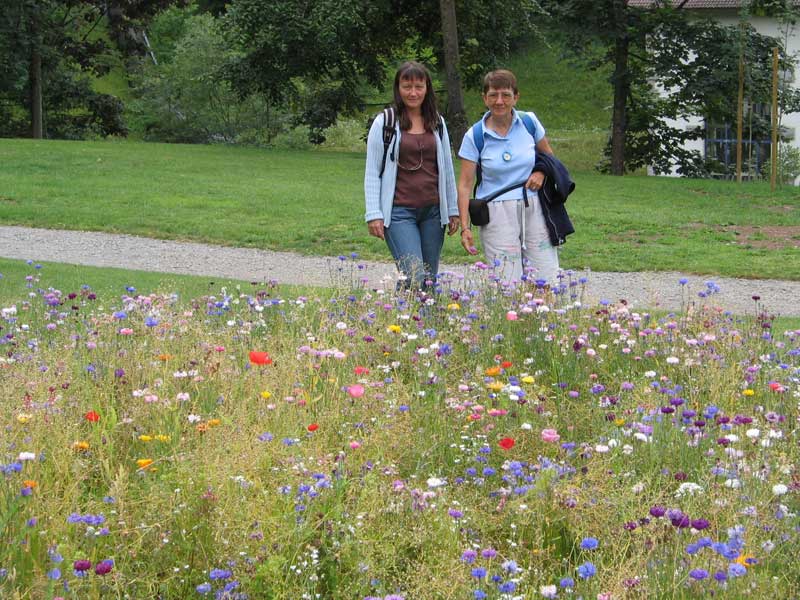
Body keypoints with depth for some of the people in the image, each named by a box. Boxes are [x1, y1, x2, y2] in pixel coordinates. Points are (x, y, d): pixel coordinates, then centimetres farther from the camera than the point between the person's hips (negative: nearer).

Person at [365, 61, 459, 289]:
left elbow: (447, 169, 18)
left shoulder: (437, 123, 12)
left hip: (433, 211, 4)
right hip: (399, 212, -4)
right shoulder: (385, 122, 0)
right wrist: (374, 214, -5)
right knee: (414, 278, -17)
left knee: (430, 279, 6)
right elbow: (372, 172, 1)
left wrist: (453, 210, 15)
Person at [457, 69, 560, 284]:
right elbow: (465, 185, -2)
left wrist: (541, 173, -3)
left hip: (533, 209, 2)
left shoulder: (529, 122, 3)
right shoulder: (475, 136, -2)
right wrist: (465, 227, -9)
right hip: (497, 215, -2)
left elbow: (548, 155, 20)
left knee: (546, 282, -3)